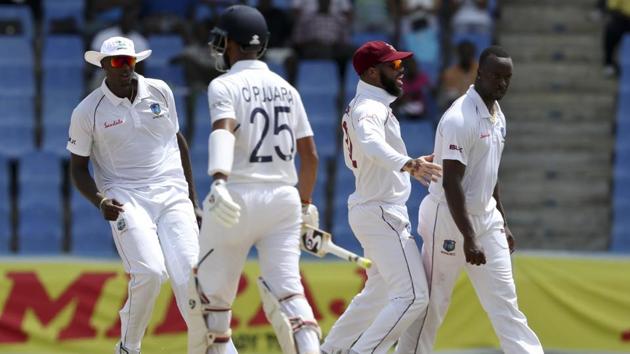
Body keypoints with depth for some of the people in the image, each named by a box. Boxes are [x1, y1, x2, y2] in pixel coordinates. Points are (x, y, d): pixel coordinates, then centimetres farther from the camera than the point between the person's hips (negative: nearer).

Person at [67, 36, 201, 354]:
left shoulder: (160, 92, 8)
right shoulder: (87, 111, -1)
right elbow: (78, 167, 5)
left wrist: (192, 198, 19)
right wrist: (100, 202, -14)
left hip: (172, 194, 3)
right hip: (127, 199, -3)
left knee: (188, 275, -12)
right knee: (150, 272, -21)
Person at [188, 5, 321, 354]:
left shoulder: (225, 86, -3)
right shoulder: (286, 89, 14)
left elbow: (223, 131, -24)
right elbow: (310, 155, 15)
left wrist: (219, 181, -39)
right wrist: (305, 205, 29)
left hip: (236, 197, -4)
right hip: (284, 198, 4)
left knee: (213, 290, 11)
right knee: (286, 291, -5)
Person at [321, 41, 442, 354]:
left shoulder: (360, 106, 15)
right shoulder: (369, 108, -18)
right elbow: (371, 143, -40)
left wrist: (405, 166, 32)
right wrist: (407, 164, -57)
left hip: (367, 208, 11)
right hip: (382, 213, -11)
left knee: (379, 292, 21)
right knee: (412, 295, -13)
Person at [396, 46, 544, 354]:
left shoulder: (497, 115, 8)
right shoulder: (460, 119, -20)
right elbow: (451, 183, -23)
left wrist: (502, 222, 19)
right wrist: (469, 239, -26)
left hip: (486, 217, 8)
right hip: (450, 217, -8)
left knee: (503, 299, 5)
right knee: (433, 301, 1)